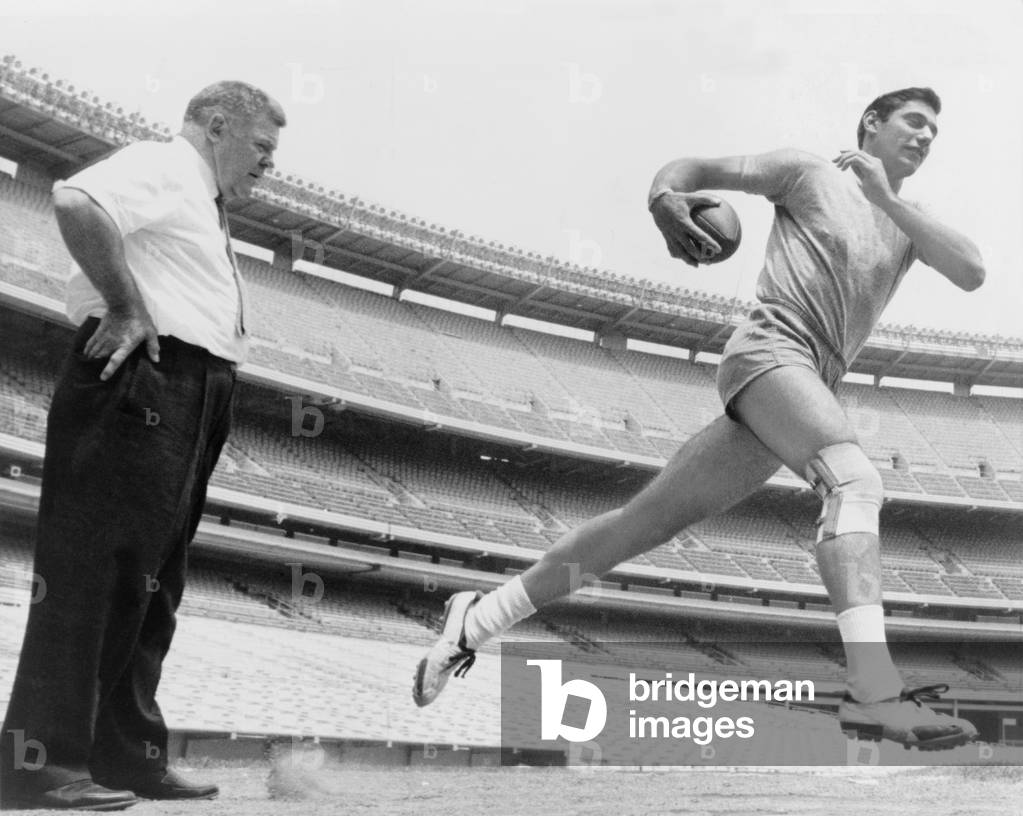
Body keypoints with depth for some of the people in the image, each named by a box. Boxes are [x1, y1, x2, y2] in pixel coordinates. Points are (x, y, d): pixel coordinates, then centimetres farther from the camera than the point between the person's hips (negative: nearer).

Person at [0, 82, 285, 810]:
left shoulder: (202, 205, 26)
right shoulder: (162, 166, -3)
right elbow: (76, 202, -23)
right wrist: (125, 306, -19)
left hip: (186, 403, 10)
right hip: (140, 378, -10)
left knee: (147, 579, 9)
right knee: (91, 562, -11)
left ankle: (129, 757, 14)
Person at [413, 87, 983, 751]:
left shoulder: (906, 224, 24)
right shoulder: (810, 173, 9)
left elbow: (972, 273, 5)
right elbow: (692, 167, 9)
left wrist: (888, 197, -3)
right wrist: (665, 197, -15)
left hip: (811, 388, 6)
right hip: (771, 350, -6)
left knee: (650, 521, 2)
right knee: (856, 480, -29)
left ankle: (481, 617, 7)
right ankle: (874, 689, -42)